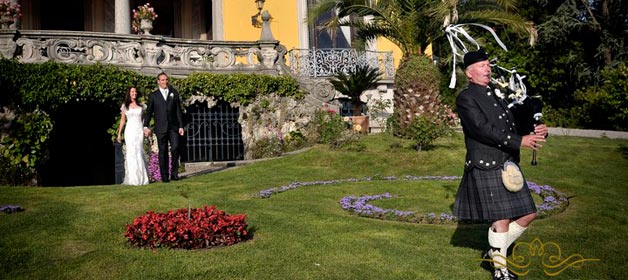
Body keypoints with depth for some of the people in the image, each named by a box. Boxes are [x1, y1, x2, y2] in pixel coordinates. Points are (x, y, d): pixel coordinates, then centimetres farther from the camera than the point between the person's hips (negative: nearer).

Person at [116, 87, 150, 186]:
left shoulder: (140, 105, 11)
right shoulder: (125, 106, 8)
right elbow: (122, 120, 10)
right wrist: (119, 134, 6)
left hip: (139, 130, 1)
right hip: (130, 130, -1)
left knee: (139, 153, -3)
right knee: (131, 153, -5)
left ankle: (141, 178, 3)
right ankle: (133, 179, -2)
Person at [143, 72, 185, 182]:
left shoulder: (174, 93, 12)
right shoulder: (153, 95, 8)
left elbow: (178, 111, 10)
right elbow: (149, 112, 8)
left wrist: (181, 126, 4)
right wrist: (146, 126, -2)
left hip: (173, 127, 1)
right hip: (160, 128, 0)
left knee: (175, 147, -15)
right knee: (163, 152, 2)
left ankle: (174, 172, 0)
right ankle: (164, 176, 8)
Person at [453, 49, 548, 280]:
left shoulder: (497, 94, 17)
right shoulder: (465, 98, -8)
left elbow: (515, 124, 18)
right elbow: (484, 129, -19)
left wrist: (538, 131, -3)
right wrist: (519, 142, -22)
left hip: (510, 166, 8)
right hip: (486, 168, -8)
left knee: (527, 214, 10)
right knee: (502, 219, -2)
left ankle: (496, 250, 28)